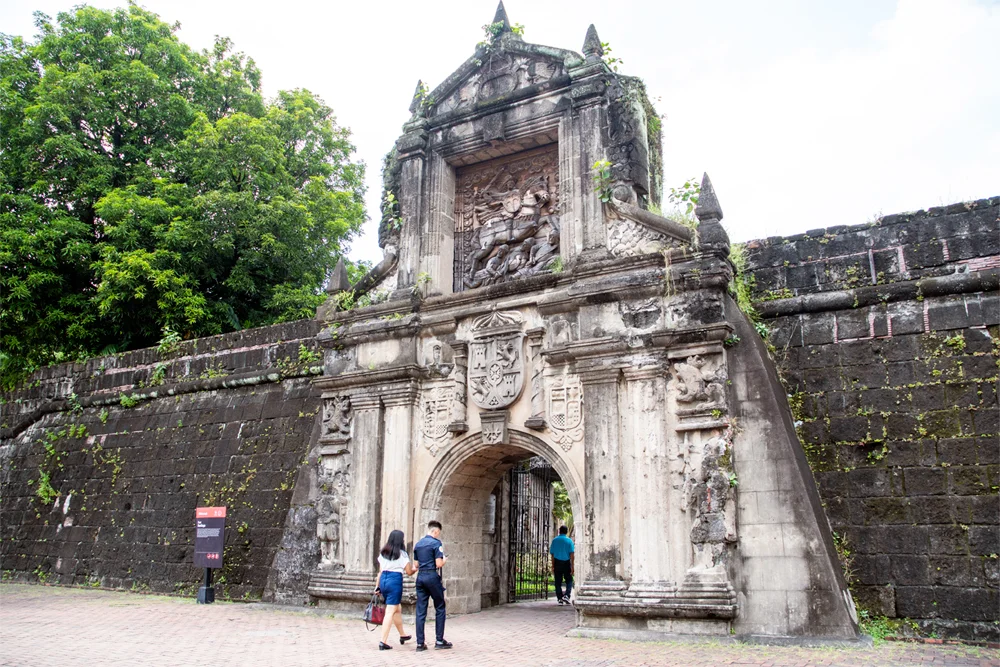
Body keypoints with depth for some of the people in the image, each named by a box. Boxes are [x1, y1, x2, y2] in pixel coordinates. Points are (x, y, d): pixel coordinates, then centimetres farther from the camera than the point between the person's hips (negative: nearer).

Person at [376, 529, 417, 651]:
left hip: (383, 580, 7)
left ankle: (402, 635, 36)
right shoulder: (402, 554, -5)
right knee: (390, 612, -4)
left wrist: (378, 586, 19)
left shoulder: (382, 553, 11)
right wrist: (415, 569, 20)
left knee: (397, 608, 22)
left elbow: (381, 571, 14)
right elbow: (409, 572, -1)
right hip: (395, 581, -7)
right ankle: (383, 641, -9)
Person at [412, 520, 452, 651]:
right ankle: (439, 640, 8)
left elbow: (417, 564, 16)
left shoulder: (418, 544, 13)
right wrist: (445, 560, 6)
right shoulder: (436, 543, -8)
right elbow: (439, 564, -13)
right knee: (440, 608, 7)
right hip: (432, 576, -6)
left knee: (420, 611, 6)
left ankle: (420, 643, 6)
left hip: (420, 576, 6)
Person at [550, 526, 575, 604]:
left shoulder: (554, 540, 3)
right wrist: (572, 566, -8)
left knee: (558, 582, 7)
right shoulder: (569, 541, -3)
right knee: (569, 581, 10)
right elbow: (572, 555, -9)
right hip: (566, 563, -1)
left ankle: (560, 599, 4)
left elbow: (552, 554, 5)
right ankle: (566, 595, -8)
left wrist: (553, 566, 10)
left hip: (557, 563, 1)